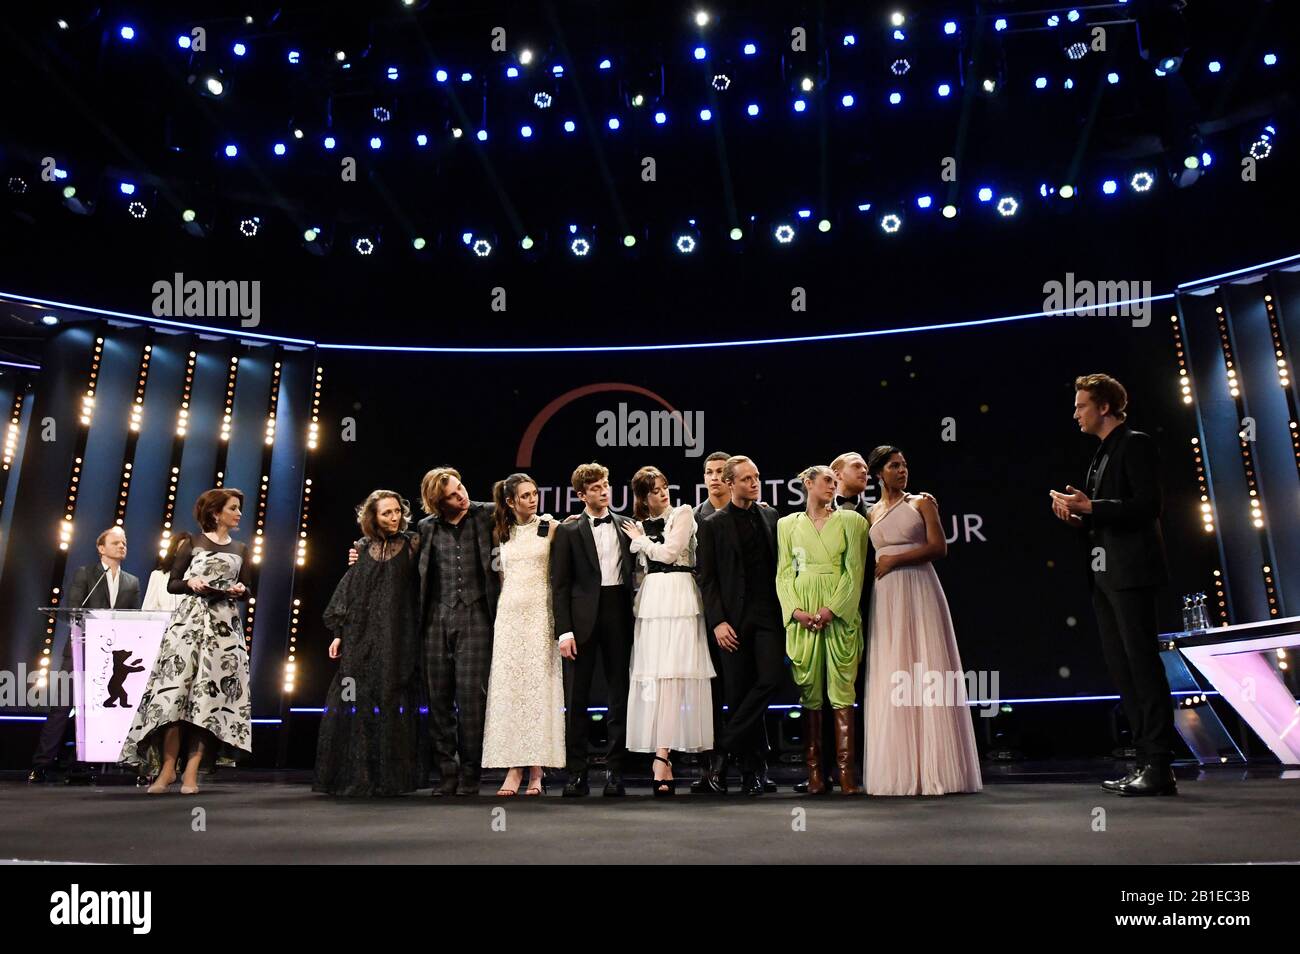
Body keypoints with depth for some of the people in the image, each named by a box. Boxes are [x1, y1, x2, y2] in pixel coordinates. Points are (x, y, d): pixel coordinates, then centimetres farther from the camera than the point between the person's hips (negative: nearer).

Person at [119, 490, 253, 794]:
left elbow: (249, 590, 15)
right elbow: (172, 583, 6)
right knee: (174, 691, -10)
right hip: (189, 620, -2)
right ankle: (167, 768, -3)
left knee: (210, 695, -6)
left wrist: (240, 590, -7)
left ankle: (191, 772, -4)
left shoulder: (240, 549, 15)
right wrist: (190, 583, -14)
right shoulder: (191, 542, 7)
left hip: (224, 626, 2)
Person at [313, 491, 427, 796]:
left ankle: (391, 778, 7)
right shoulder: (363, 549, 10)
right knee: (357, 705, 0)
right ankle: (355, 777, 9)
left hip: (398, 640, -2)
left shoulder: (412, 544, 4)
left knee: (393, 706, -1)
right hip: (362, 639, 2)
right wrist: (339, 632, 7)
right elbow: (347, 592, 11)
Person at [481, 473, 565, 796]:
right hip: (509, 613, 3)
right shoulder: (502, 532, 12)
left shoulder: (550, 526, 3)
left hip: (539, 613, -3)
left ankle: (536, 771, 1)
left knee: (539, 685, -3)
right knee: (508, 687, 0)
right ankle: (514, 768, 4)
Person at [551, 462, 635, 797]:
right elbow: (559, 584, -1)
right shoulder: (568, 530, 4)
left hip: (618, 614, 2)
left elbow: (634, 570, 16)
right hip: (584, 616, -2)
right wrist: (564, 630, -9)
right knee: (577, 696, 2)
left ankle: (614, 770, 12)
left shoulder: (625, 526, 12)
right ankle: (576, 773, 10)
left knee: (619, 692, 4)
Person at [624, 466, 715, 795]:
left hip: (678, 597, -4)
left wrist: (640, 540, 7)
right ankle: (663, 755, -2)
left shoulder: (683, 513, 6)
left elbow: (670, 552, -4)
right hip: (650, 600, 4)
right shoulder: (640, 525, 18)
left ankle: (661, 756, -9)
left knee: (673, 671, -9)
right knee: (653, 672, -3)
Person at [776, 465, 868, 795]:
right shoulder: (788, 524, 13)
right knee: (809, 693, 2)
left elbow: (854, 570, 1)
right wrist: (796, 611, -8)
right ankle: (814, 773, 6)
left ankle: (846, 773, -4)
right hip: (802, 615, 1)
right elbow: (784, 573, 8)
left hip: (840, 614, -1)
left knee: (842, 693, -5)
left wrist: (831, 609, -11)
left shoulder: (850, 521, 9)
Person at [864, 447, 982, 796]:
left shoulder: (922, 503, 7)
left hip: (919, 591, -2)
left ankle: (935, 768, 1)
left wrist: (895, 559, -8)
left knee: (928, 674, -5)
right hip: (885, 597, 3)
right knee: (891, 680, 1)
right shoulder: (871, 513, 14)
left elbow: (939, 547, -4)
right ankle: (899, 771, 5)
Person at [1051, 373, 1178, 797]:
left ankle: (1160, 766, -3)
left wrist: (1090, 507, -19)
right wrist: (1077, 515, 5)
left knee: (1143, 662, -8)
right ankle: (1147, 759, 15)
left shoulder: (1135, 444, -5)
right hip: (1104, 575, 9)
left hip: (1131, 572, -9)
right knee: (1121, 667, 9)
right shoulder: (1102, 454, 21)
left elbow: (1148, 505, -16)